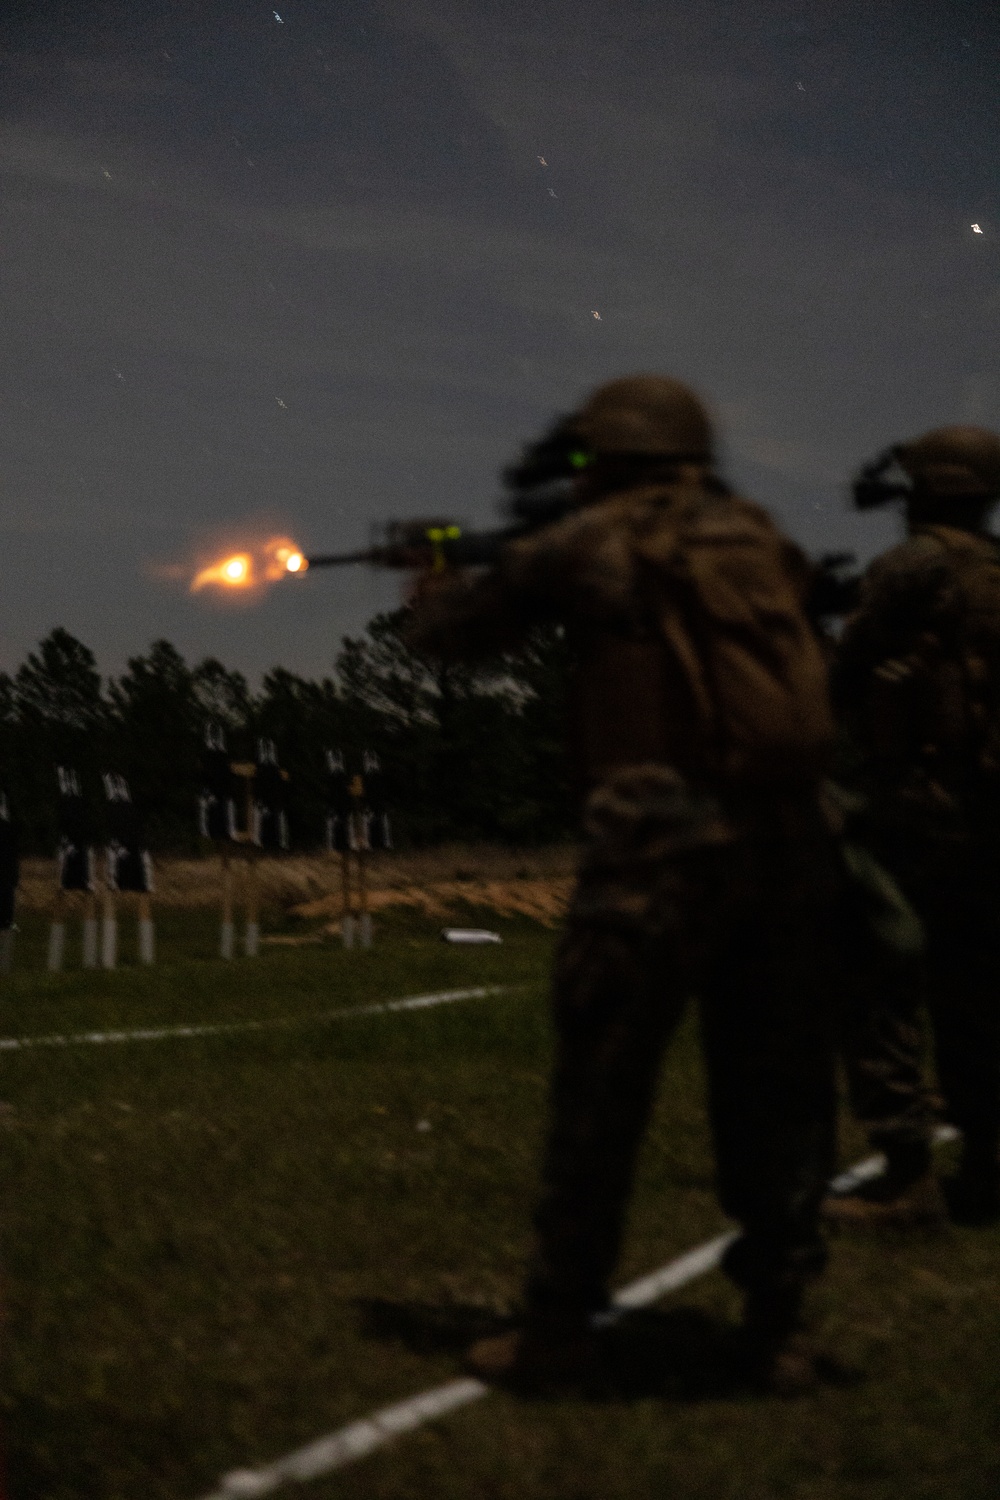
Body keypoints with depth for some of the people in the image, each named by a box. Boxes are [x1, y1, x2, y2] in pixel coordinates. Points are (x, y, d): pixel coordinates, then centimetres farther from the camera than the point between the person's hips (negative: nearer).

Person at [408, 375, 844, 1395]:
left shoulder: (586, 543, 5)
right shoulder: (756, 537, 16)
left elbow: (457, 631, 18)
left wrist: (434, 593, 41)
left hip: (660, 841, -4)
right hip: (789, 840, 4)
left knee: (600, 1088, 4)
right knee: (775, 1088, 12)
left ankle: (559, 1326, 9)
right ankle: (778, 1326, 16)